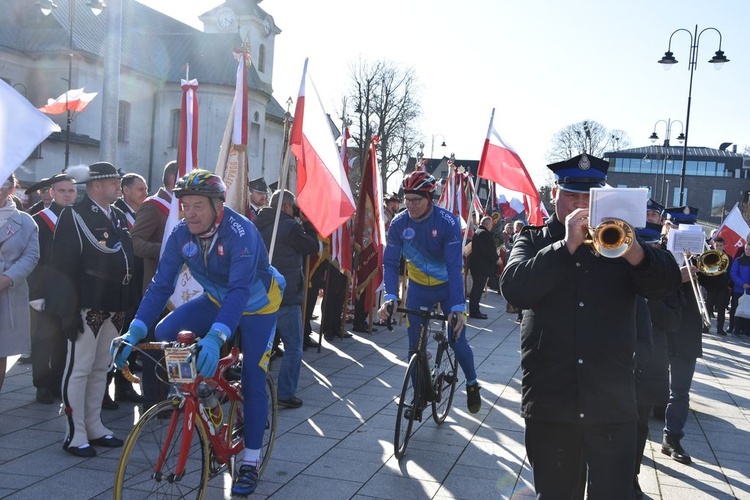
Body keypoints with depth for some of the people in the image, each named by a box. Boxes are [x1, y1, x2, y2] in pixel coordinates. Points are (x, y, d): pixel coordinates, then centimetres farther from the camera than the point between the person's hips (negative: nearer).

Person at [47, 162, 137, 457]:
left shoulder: (118, 217, 15)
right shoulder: (74, 216, -9)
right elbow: (63, 265, -14)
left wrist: (129, 304, 14)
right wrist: (69, 309, -18)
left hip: (115, 308, 8)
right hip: (88, 308, -8)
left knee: (101, 369, 15)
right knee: (79, 369, -1)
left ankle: (94, 426, 26)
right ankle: (75, 435, 7)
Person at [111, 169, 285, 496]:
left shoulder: (240, 231, -34)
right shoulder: (181, 233, -18)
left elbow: (240, 289, -44)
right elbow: (160, 285, -18)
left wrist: (215, 337, -58)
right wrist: (134, 331, -31)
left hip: (256, 304, -5)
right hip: (217, 300, 5)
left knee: (252, 379, -5)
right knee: (164, 333, -17)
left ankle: (250, 462, 8)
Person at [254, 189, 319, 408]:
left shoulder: (259, 224, 7)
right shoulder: (290, 226, -15)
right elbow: (313, 247, -6)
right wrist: (306, 222, 1)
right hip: (286, 297, -7)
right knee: (293, 347, 2)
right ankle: (285, 394, 0)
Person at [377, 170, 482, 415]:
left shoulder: (448, 222, -25)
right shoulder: (399, 224, -16)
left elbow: (455, 266, -30)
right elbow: (390, 263, -15)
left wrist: (458, 307, -38)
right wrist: (390, 297, -31)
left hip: (447, 285, -3)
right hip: (418, 287, 3)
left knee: (457, 340, -4)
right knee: (415, 346, 2)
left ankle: (472, 384, 24)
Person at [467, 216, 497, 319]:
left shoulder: (477, 232, 18)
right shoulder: (484, 233, -16)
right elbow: (489, 250, -21)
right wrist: (496, 259, -10)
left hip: (476, 265, 11)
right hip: (482, 266, -11)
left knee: (476, 288, 14)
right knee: (478, 289, -7)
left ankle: (474, 310, 20)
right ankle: (474, 311, -4)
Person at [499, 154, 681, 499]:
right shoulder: (533, 240, 6)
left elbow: (666, 285, -5)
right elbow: (514, 290, -12)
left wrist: (634, 251, -26)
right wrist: (566, 246, -21)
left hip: (612, 402, 1)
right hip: (550, 401, 0)